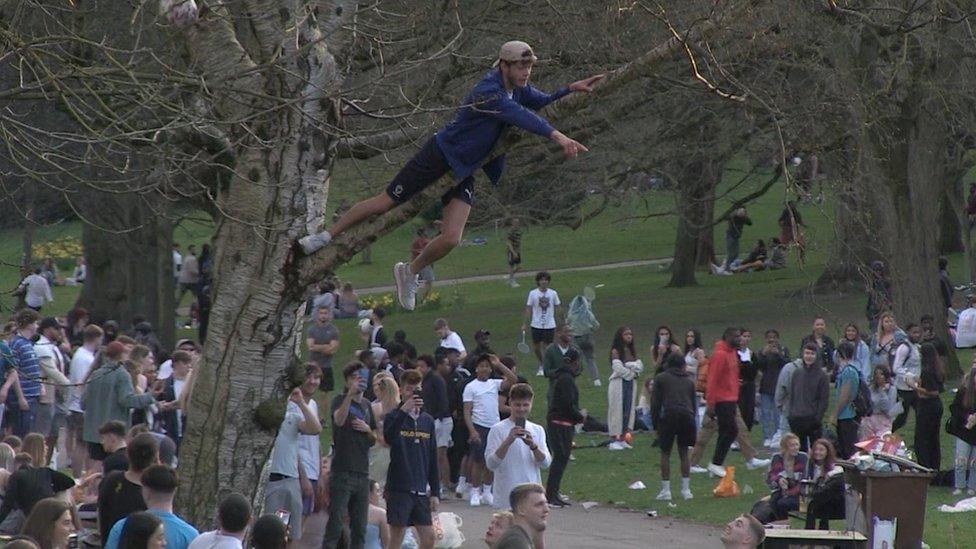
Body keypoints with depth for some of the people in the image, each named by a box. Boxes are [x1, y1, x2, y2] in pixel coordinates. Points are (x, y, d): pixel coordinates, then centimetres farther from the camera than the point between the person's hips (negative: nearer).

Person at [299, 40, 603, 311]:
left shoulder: (518, 89, -1)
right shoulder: (488, 92, -28)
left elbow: (545, 103, 14)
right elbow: (520, 116, -42)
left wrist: (572, 89, -5)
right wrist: (557, 136, -53)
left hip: (463, 172, 7)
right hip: (439, 156, -7)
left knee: (451, 239, -8)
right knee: (383, 204, 4)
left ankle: (410, 272, 19)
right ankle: (328, 235, 24)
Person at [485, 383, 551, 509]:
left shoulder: (537, 430, 11)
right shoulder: (498, 429, -3)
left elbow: (546, 463, 2)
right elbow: (491, 463, -12)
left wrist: (533, 446, -16)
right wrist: (508, 441, -24)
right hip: (506, 498, -4)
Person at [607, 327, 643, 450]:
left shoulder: (632, 350, 13)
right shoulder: (616, 351, -6)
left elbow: (640, 366, 5)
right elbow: (618, 369, -15)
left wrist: (628, 366, -10)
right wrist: (631, 372, -6)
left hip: (631, 383, 6)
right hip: (618, 383, -6)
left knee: (628, 410, 5)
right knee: (617, 411, -5)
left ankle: (623, 439, 9)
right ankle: (614, 440, -5)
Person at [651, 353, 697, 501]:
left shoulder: (661, 378, 12)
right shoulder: (689, 380, 21)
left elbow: (655, 402, 7)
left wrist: (655, 423, 10)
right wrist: (692, 420, 26)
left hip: (669, 416, -3)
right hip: (687, 416, 3)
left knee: (665, 453, 7)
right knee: (684, 452, 14)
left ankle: (665, 490, 1)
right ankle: (686, 489, 9)